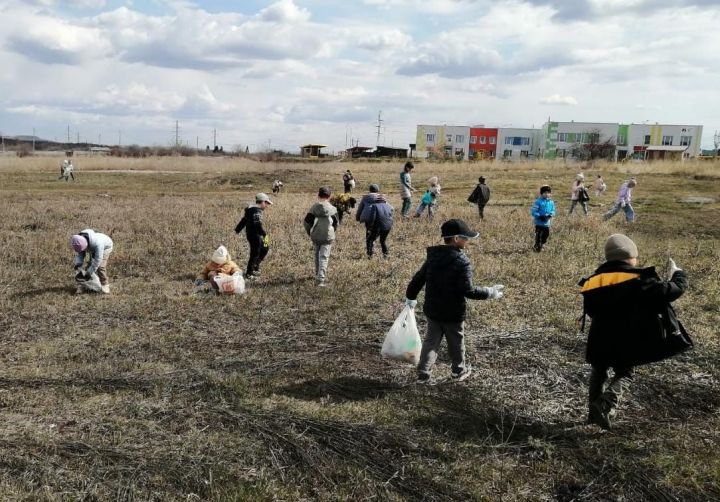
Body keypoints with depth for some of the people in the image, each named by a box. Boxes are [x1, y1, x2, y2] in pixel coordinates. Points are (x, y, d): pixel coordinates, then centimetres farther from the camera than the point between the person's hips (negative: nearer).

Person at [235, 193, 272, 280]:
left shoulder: (250, 210, 14)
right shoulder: (257, 211, -18)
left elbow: (243, 220, 23)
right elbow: (258, 224, -27)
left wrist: (237, 230, 31)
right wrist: (264, 234, -27)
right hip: (254, 235, -11)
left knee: (265, 248, 18)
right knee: (255, 254, -3)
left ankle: (255, 267, 23)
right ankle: (249, 274, 7)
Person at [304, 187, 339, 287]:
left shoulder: (314, 208, -6)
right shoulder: (333, 209, -6)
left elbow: (306, 222, -5)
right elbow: (336, 223, 5)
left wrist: (310, 233, 12)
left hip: (315, 236, 2)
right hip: (328, 237, -2)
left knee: (317, 256, 21)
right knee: (324, 257, -1)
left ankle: (318, 275, 35)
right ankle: (321, 279, -13)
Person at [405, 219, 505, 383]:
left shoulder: (432, 257, -1)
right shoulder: (462, 262, -21)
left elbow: (418, 279, 5)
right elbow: (468, 290, -25)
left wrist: (410, 297, 19)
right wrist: (490, 293, -14)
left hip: (432, 310, 5)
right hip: (453, 313, -4)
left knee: (430, 341, 12)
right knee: (456, 342, 15)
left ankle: (423, 373, 8)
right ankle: (459, 371, 33)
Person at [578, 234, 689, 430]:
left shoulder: (592, 281, 3)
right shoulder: (639, 280, -10)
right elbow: (675, 289, -8)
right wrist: (677, 274, 12)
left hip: (599, 340, 4)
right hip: (625, 341, -4)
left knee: (598, 371, 23)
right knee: (624, 374, 11)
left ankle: (594, 410, 26)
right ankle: (605, 404, -12)